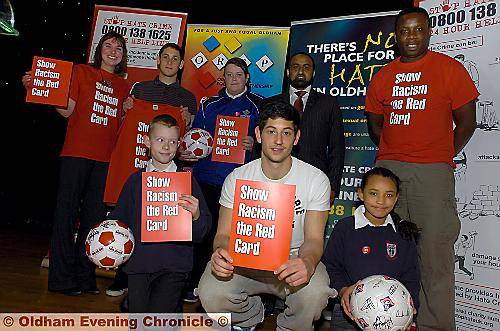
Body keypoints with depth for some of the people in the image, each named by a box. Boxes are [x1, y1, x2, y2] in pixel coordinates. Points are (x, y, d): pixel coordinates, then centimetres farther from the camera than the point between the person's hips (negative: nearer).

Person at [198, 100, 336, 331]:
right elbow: (224, 233, -7)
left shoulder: (316, 180, -9)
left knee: (315, 294, -33)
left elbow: (314, 239, -13)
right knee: (211, 294, -25)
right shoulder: (237, 178, -5)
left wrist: (307, 263, -38)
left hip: (294, 258, -1)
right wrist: (221, 252, -33)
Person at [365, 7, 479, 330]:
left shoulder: (450, 69, 3)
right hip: (387, 169, 4)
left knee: (435, 252, -2)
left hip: (433, 172, -3)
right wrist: (395, 155, 12)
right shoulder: (383, 77, 13)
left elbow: (466, 122, 4)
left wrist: (442, 158, 3)